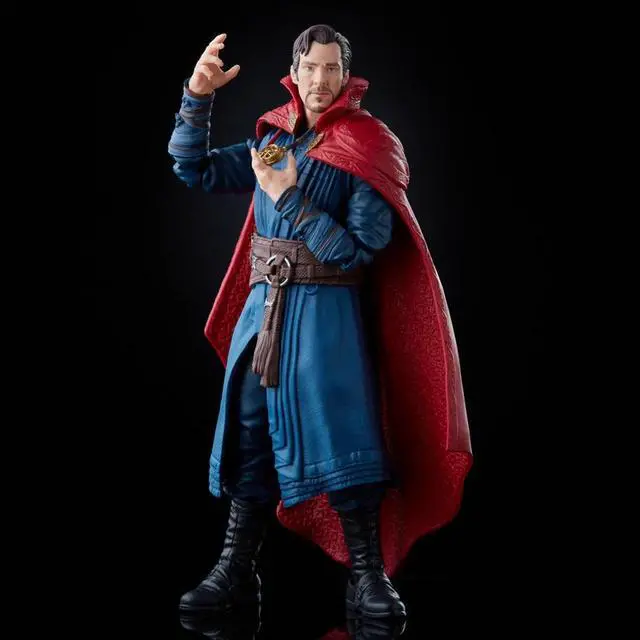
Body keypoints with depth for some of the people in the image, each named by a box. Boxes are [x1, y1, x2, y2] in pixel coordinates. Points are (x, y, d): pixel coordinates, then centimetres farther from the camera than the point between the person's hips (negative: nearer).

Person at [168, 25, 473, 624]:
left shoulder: (365, 150, -3)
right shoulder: (273, 139, 13)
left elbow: (356, 251, -11)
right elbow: (194, 169, 12)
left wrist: (290, 198, -13)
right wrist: (197, 97, -1)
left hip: (327, 310, -5)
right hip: (263, 304, 5)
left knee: (340, 436, -10)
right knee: (249, 432, 7)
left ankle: (367, 578, -1)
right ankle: (236, 570, 15)